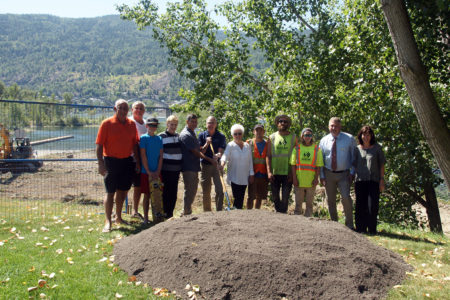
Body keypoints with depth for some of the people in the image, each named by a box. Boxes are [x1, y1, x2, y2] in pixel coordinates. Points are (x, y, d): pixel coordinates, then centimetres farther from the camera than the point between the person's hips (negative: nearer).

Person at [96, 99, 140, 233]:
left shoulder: (132, 124, 7)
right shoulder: (107, 123, -6)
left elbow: (135, 144, 12)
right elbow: (99, 145, -8)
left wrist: (137, 162, 7)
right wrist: (101, 164, -15)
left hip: (127, 161, 5)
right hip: (111, 161, -4)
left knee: (122, 191, 14)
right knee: (110, 192, -2)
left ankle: (118, 217, 29)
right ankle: (108, 222, 3)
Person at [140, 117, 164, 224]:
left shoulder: (159, 139, 10)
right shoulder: (143, 138, -3)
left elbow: (161, 156, 8)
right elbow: (143, 156, -7)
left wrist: (158, 171, -2)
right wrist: (149, 172, -11)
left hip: (156, 172, 4)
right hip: (146, 172, -3)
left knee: (157, 195, 3)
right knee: (147, 195, 2)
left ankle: (158, 217, 10)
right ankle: (145, 218, 11)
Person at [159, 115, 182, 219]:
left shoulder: (178, 136, 12)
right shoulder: (161, 136, -5)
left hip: (176, 169, 5)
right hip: (166, 169, -5)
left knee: (174, 193, 9)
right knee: (166, 192, -1)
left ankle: (170, 213, 19)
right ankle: (165, 214, 9)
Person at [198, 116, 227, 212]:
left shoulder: (221, 136, 1)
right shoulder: (202, 135, 4)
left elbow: (221, 151, -9)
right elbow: (200, 152, -1)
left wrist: (218, 155, -31)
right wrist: (207, 144, -16)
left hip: (217, 165, -1)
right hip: (205, 165, 1)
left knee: (220, 190, -8)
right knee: (206, 192, 8)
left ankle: (219, 212, 1)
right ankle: (207, 212, 20)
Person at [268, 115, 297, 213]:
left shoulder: (293, 137, 4)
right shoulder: (272, 137, 7)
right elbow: (269, 156, 5)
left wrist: (292, 173, -6)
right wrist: (269, 171, -4)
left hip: (288, 173, -1)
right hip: (275, 173, 2)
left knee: (285, 199, -3)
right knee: (275, 198, 10)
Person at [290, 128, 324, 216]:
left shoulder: (317, 149, 3)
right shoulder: (297, 148, 4)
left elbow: (318, 166, 1)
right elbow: (293, 164, 2)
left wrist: (316, 178, -7)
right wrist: (294, 178, -5)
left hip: (311, 181, 0)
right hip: (299, 181, 0)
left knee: (309, 203, 8)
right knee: (298, 202, 7)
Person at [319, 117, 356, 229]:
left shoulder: (349, 139, -2)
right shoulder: (324, 140, 5)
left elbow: (354, 156, 1)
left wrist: (352, 172, -5)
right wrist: (321, 175, 2)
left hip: (344, 174, -3)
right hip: (328, 174, 3)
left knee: (346, 197, -16)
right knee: (330, 200, 7)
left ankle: (349, 224, -3)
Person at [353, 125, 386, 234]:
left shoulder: (377, 148, 6)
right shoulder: (357, 149, 10)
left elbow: (382, 165, 6)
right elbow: (354, 165, 12)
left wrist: (382, 180, -2)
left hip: (373, 181, -1)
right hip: (360, 180, 2)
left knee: (372, 205, -6)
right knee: (360, 206, 3)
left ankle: (372, 229, 6)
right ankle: (361, 229, 12)